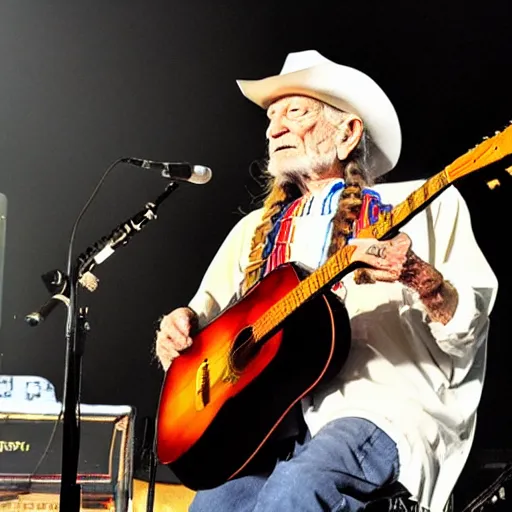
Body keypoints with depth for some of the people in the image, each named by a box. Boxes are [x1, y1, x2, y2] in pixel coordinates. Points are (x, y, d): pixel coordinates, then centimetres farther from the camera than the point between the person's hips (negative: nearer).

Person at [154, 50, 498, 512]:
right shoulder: (255, 230, 23)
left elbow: (469, 331, 2)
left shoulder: (424, 204, 8)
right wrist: (180, 327, 2)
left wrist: (421, 277, -18)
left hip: (385, 408, -4)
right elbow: (206, 313, 25)